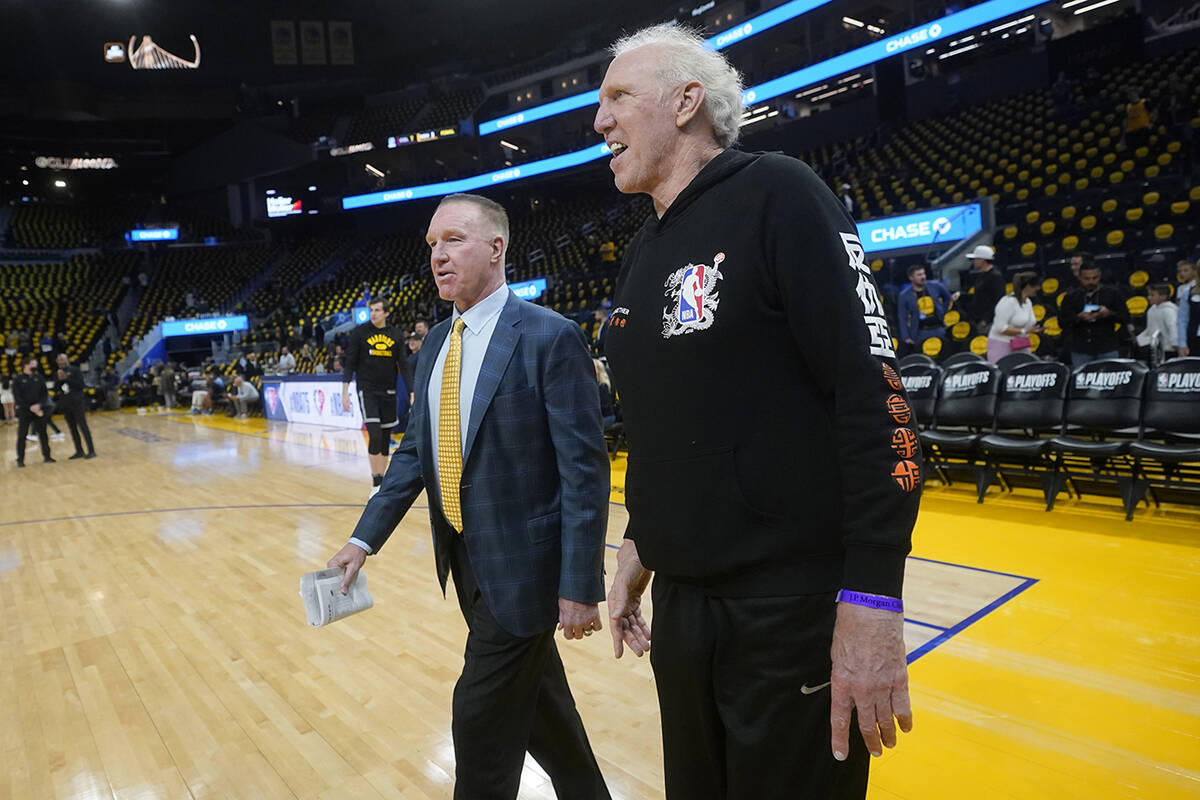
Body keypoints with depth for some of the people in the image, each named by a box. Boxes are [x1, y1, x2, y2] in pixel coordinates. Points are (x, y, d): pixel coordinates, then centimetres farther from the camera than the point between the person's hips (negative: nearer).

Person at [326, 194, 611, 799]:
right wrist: (364, 539, 6)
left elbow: (584, 471, -17)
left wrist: (580, 588, -17)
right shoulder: (437, 343, 7)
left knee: (482, 722, 4)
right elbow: (415, 450, 11)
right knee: (537, 698, 22)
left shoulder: (550, 338, -16)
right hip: (465, 562, 7)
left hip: (522, 566, -7)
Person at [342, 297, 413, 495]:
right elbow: (350, 363, 1)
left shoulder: (395, 335, 5)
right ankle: (376, 482, -4)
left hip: (388, 392, 3)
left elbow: (404, 365, 6)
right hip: (367, 391, -3)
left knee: (385, 438, 7)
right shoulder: (360, 332, -2)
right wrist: (345, 391, -5)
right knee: (374, 435, -14)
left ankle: (381, 479, 19)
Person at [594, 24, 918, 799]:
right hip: (680, 601, 8)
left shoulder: (775, 194, -10)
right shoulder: (644, 251, 12)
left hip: (795, 608, -7)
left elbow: (874, 395, -18)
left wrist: (872, 596, -21)